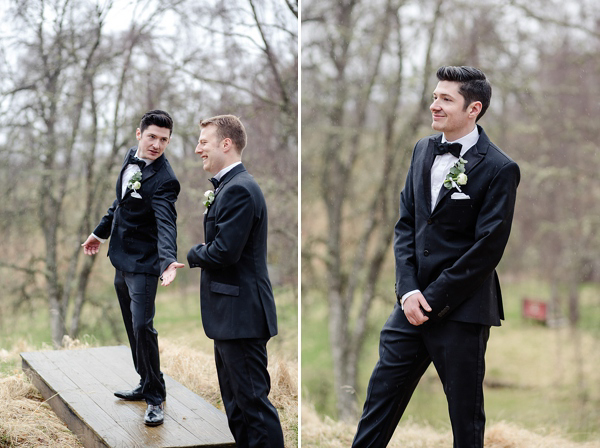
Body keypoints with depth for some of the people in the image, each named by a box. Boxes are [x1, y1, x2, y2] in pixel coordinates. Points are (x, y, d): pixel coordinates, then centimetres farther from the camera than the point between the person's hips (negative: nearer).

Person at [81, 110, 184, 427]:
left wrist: (168, 261, -49)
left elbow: (166, 223, -33)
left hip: (142, 264, -8)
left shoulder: (164, 180, -21)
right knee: (133, 327, 16)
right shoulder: (131, 157, 4)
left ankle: (155, 399, 1)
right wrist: (100, 232, 26)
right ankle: (146, 385, 30)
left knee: (142, 327, -11)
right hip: (121, 259, 8)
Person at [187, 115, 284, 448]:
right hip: (230, 314, 11)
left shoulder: (238, 189, -18)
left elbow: (225, 251, -24)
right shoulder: (228, 186, 15)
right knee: (235, 403, 18)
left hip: (241, 316, -11)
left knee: (253, 400, -5)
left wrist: (192, 254, -6)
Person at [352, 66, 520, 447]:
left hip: (462, 311, -5)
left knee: (466, 415, 8)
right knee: (381, 394, 10)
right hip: (414, 302, 6)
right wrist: (408, 289, -4)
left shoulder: (499, 169, -11)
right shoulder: (424, 150, 9)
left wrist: (434, 299, -13)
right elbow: (406, 223, 9)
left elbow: (487, 250, -13)